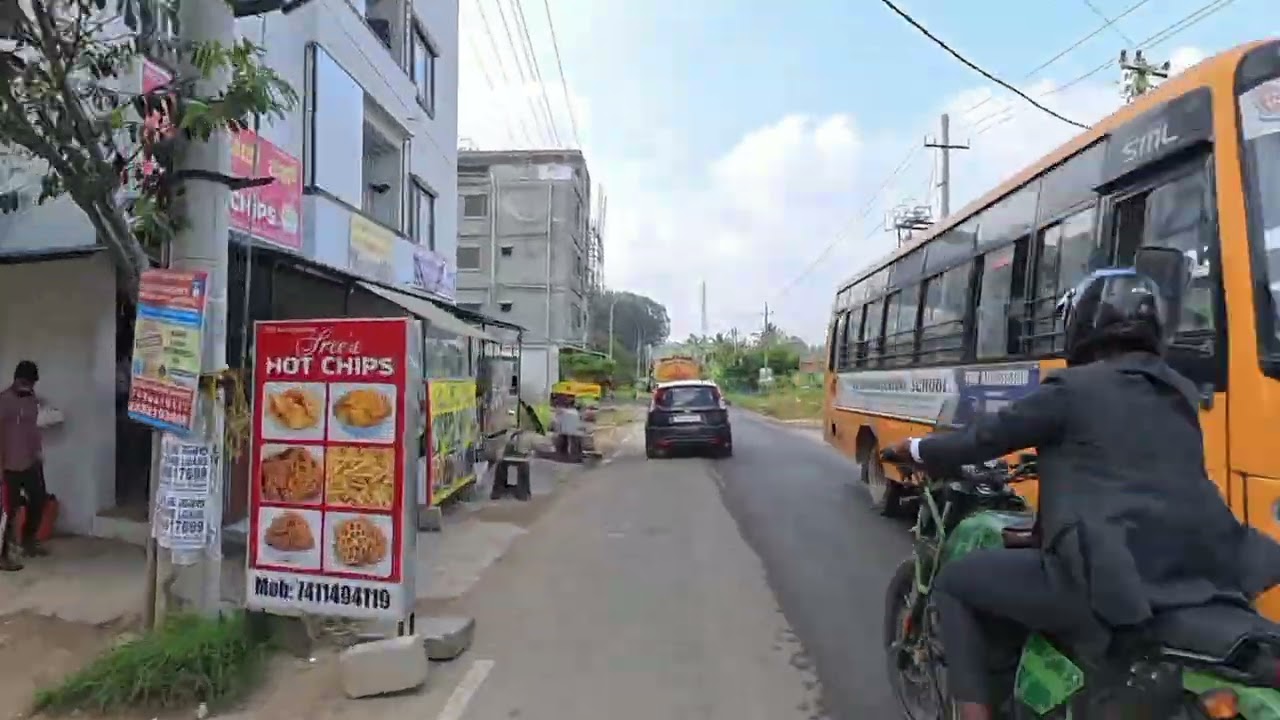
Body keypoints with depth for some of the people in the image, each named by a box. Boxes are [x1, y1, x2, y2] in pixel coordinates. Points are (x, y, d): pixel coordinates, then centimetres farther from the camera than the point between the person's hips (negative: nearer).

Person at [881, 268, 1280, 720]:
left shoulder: (1072, 388, -6)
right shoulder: (1181, 394, 17)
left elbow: (985, 438, 0)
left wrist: (914, 450, 15)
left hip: (1109, 580, -8)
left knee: (955, 583, 6)